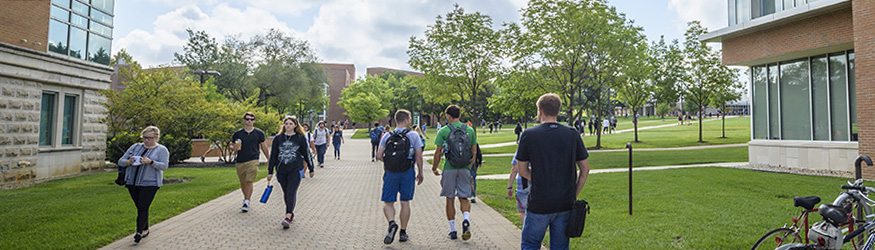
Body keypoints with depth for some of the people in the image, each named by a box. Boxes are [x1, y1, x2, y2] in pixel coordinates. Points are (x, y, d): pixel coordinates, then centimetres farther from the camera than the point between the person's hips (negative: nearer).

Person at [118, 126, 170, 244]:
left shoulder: (162, 150, 1)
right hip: (132, 183, 5)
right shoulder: (135, 147, 13)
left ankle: (139, 232, -2)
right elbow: (120, 161, 12)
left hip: (149, 184, -5)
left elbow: (164, 166, -12)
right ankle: (145, 229, 23)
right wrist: (128, 162, -11)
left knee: (143, 208, -9)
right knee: (139, 207, 11)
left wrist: (150, 162, -28)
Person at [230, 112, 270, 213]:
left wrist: (269, 159, 18)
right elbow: (232, 146, 15)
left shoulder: (259, 133, 5)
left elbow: (263, 146, 15)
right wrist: (233, 148, -10)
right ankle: (246, 198, 35)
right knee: (243, 183, 13)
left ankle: (246, 203, -11)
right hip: (240, 162, 3)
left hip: (253, 161, -3)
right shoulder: (237, 134, 7)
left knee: (249, 182, -13)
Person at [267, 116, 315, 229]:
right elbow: (273, 155, 10)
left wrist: (311, 169, 12)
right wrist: (270, 171, 8)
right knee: (286, 193, 10)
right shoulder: (278, 138, 8)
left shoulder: (301, 138, 3)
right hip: (281, 170, 3)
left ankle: (288, 217, -13)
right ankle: (291, 213, 25)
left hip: (296, 169, -3)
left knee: (291, 192, -12)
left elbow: (306, 154, 9)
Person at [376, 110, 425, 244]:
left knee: (388, 202, 8)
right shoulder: (414, 135, -1)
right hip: (407, 172, -1)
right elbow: (419, 156, -4)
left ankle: (392, 223, -19)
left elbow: (379, 155, 0)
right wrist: (420, 173, 5)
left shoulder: (387, 136, 4)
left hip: (390, 172, 1)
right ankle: (403, 233, 16)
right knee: (405, 202, 9)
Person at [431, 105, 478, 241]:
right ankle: (466, 220, -18)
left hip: (449, 169, -2)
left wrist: (434, 168, 9)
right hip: (465, 169, 2)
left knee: (450, 199, 8)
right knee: (464, 198, 10)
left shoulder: (444, 131, -4)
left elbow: (438, 153, -4)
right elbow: (474, 152, 9)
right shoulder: (470, 130, 5)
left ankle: (453, 231, 13)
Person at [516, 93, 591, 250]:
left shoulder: (528, 135, -8)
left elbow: (522, 170, -2)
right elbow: (585, 169, 4)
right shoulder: (572, 135, 0)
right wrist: (575, 194, 10)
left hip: (539, 205, -3)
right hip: (565, 204, 3)